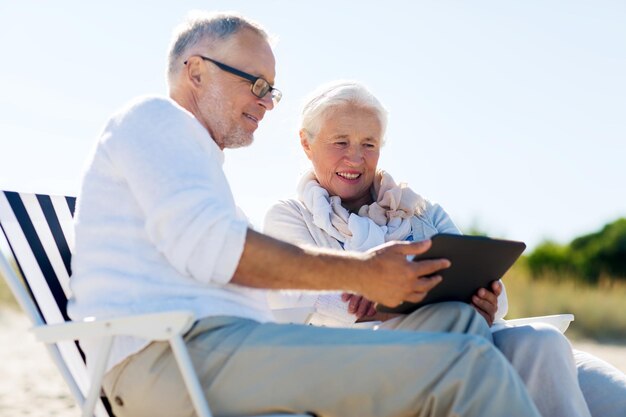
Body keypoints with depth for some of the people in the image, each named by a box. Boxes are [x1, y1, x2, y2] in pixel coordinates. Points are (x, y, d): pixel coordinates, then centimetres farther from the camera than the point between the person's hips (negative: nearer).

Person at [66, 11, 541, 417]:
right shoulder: (153, 117, 5)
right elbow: (204, 245, -13)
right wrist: (358, 274, -10)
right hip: (171, 355, -9)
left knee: (459, 322, 0)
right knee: (464, 366, -22)